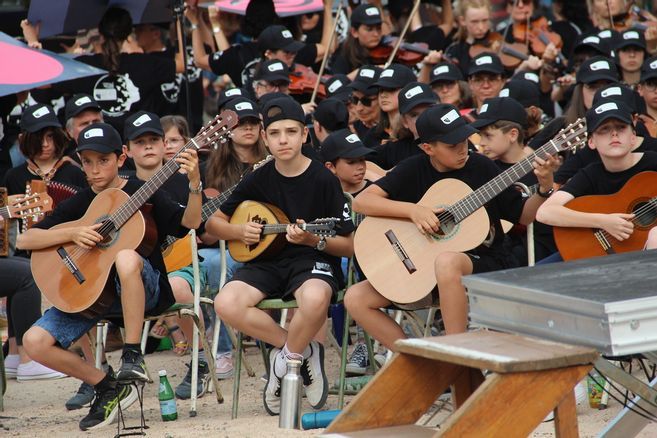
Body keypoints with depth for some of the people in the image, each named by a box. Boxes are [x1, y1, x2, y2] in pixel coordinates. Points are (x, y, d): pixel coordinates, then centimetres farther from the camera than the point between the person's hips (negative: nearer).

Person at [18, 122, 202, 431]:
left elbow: (188, 223, -11)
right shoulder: (77, 204, 9)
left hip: (145, 288, -4)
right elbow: (23, 240, 2)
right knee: (35, 342, -17)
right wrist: (72, 234, -13)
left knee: (126, 258, -42)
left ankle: (132, 357, -31)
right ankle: (108, 387, 0)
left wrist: (194, 184, -28)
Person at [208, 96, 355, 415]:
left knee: (315, 300, -41)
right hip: (268, 260, 4)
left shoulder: (323, 180, -4)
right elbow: (213, 222, 16)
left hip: (313, 260, -4)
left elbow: (349, 245, -3)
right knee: (226, 304, -28)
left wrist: (312, 240, -21)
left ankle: (287, 358, -8)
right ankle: (303, 350, -9)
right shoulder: (258, 180, 7)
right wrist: (239, 231, -5)